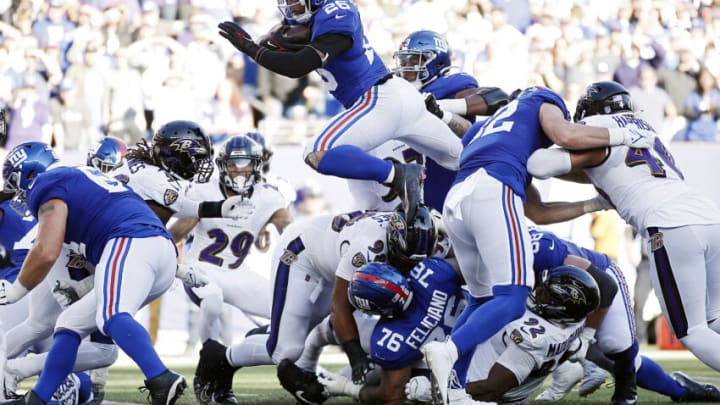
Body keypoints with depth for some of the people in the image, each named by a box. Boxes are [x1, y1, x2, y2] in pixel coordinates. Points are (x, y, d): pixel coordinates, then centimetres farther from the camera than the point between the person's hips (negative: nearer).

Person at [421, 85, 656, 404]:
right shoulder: (543, 104, 25)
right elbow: (566, 136, 1)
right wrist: (622, 136, 12)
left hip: (454, 203, 7)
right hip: (491, 193, -7)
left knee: (483, 300, 20)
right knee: (512, 299, -9)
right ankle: (447, 352, -31)